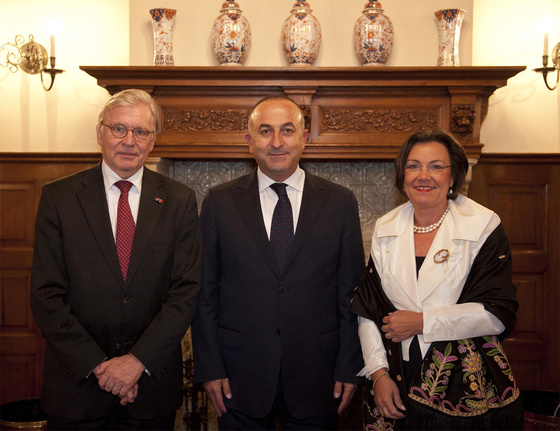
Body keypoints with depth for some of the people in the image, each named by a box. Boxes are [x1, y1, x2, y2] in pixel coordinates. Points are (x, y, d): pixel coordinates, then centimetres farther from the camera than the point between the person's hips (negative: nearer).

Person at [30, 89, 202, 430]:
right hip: (78, 381, 0)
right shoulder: (58, 197, -2)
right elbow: (46, 295, -6)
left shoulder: (179, 200, 0)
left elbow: (188, 289, -5)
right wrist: (97, 364, -12)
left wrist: (138, 360, -13)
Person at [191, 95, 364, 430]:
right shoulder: (220, 202, 0)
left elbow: (352, 292, 1)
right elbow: (205, 292, 1)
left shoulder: (340, 202, 0)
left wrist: (349, 368, -1)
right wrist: (209, 368, -3)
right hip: (240, 381, 0)